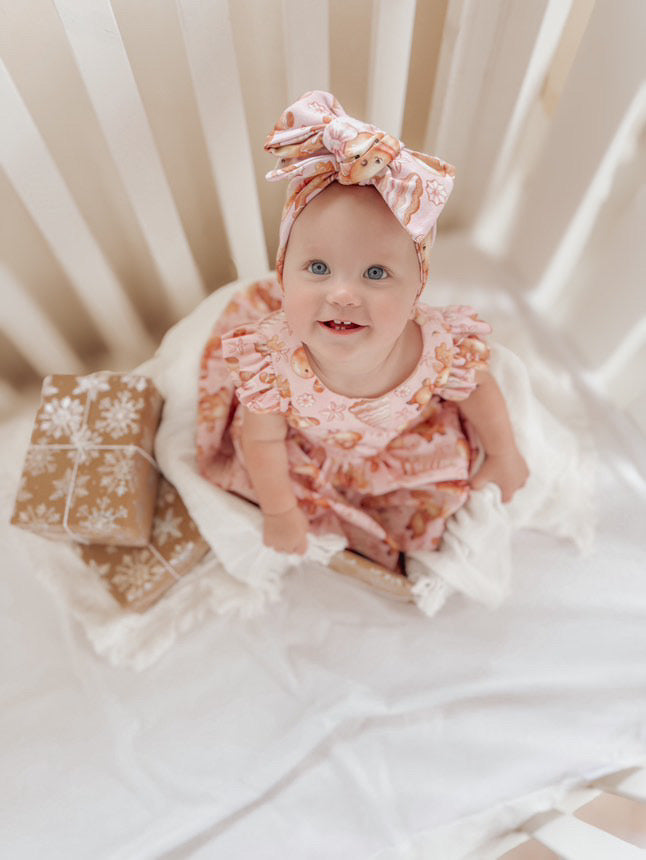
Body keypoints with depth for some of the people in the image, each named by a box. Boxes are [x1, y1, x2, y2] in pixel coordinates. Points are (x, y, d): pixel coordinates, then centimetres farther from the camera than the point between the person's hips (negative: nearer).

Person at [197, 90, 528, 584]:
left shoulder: (440, 349, -37)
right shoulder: (269, 358, -39)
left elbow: (480, 393, -14)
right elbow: (263, 439, -22)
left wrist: (504, 454, 2)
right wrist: (280, 513, -9)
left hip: (404, 450, 1)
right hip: (309, 451, 0)